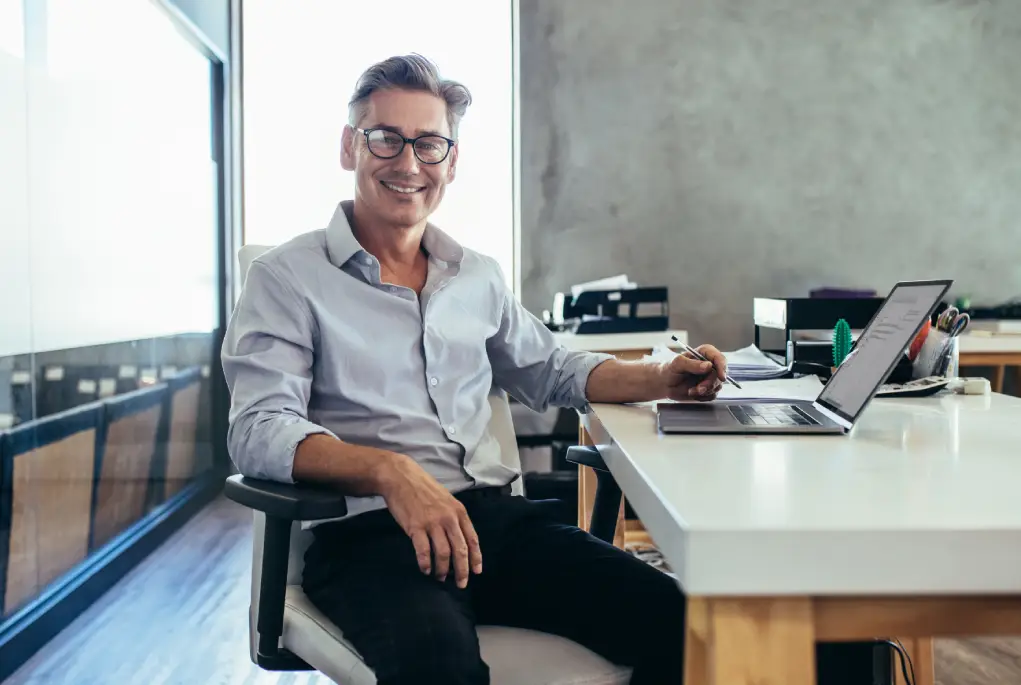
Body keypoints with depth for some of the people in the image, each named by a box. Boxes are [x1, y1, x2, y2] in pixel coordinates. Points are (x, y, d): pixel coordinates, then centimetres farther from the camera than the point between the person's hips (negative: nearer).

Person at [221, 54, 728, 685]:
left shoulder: (479, 277, 19)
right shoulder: (288, 278, 2)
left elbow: (550, 370, 32)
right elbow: (260, 430, -11)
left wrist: (661, 380, 15)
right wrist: (391, 471, -27)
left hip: (493, 514, 5)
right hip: (368, 530, -4)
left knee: (679, 621, -17)